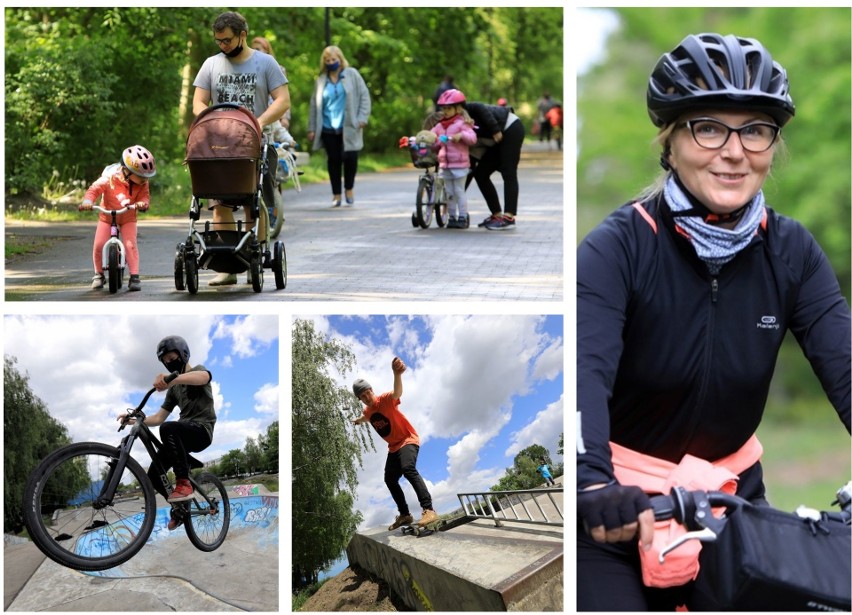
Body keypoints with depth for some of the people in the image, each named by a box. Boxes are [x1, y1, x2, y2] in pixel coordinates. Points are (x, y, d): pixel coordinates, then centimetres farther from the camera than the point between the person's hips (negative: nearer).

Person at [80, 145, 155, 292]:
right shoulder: (109, 179, -24)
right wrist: (87, 201, -40)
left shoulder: (142, 183, -13)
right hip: (107, 216, -1)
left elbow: (145, 196, -14)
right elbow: (94, 189, -21)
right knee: (99, 245, -9)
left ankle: (134, 277, -11)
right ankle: (99, 274, 13)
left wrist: (142, 203, -39)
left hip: (128, 218, 1)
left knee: (131, 244, -18)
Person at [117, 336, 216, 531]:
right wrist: (135, 420, -4)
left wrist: (172, 378, -48)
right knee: (153, 476, -5)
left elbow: (203, 377, -26)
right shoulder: (174, 389, 24)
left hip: (202, 429, -8)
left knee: (168, 429, -38)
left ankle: (184, 483, -35)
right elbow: (159, 418, 18)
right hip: (184, 435, 8)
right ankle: (180, 506, 19)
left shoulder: (198, 370, 3)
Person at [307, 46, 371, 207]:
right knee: (333, 160, 1)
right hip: (328, 129, 2)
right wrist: (312, 128, 10)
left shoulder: (352, 74, 6)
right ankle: (336, 195, 11)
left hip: (349, 127, -2)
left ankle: (349, 189, 14)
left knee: (349, 157, -10)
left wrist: (362, 118, -6)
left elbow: (364, 96, 4)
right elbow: (314, 104, 14)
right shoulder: (321, 80, 12)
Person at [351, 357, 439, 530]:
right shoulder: (367, 411, 3)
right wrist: (358, 420, 55)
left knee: (408, 468, -32)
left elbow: (397, 393, -46)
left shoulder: (385, 400, -20)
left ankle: (429, 510, -45)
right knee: (390, 479, 11)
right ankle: (405, 515, 23)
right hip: (394, 447, 9)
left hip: (408, 440, -9)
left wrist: (397, 374, -68)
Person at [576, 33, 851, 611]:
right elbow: (584, 372, -32)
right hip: (619, 511, -4)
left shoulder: (791, 252, -4)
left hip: (732, 496, 4)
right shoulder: (618, 247, -17)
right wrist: (594, 486, -50)